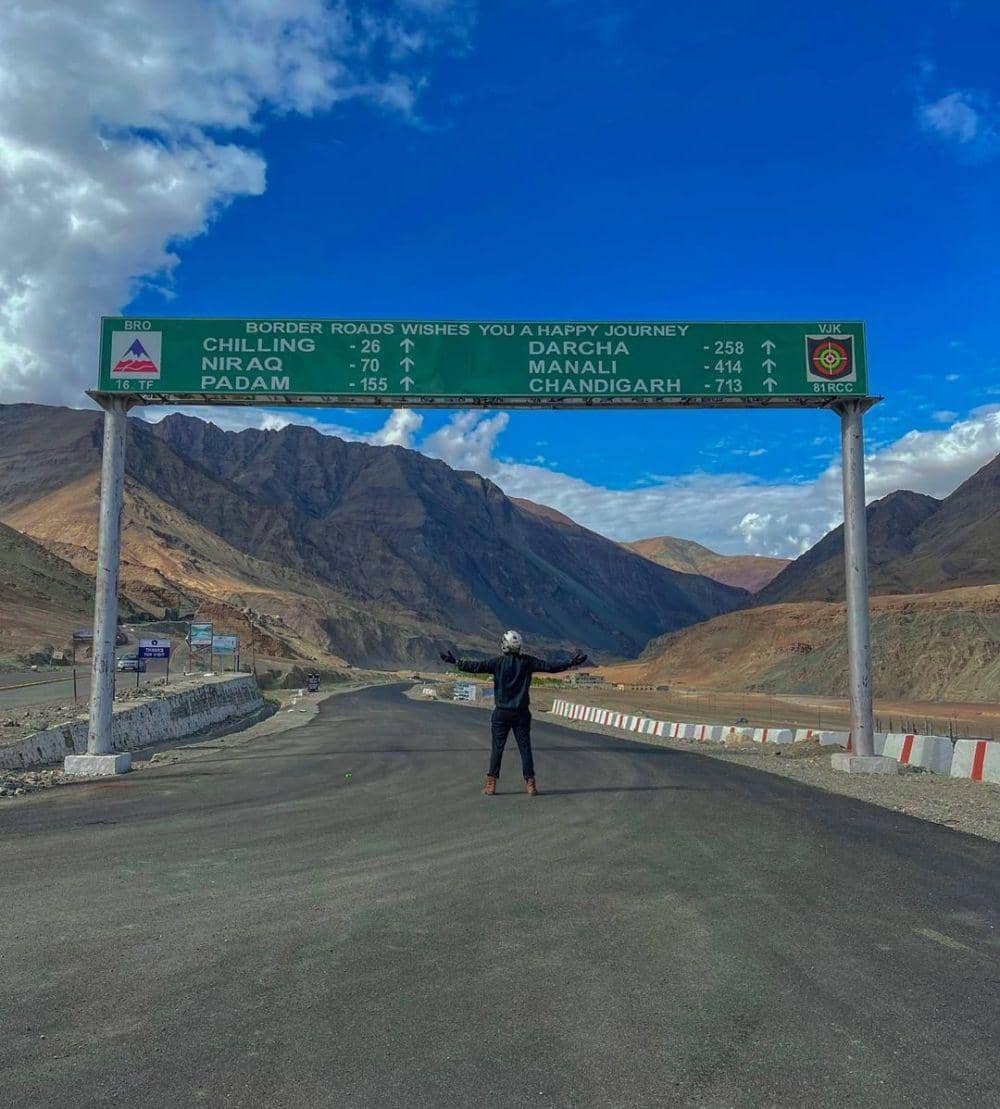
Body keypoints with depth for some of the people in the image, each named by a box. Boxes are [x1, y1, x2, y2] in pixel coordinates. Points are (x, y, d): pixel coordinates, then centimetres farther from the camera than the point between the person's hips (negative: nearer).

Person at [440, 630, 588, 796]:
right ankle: (530, 783, 6)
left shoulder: (498, 662, -6)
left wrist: (456, 662, -1)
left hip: (502, 713, -1)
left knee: (497, 748, 5)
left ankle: (491, 784, 6)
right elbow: (550, 667, -3)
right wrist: (571, 663, 4)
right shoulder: (527, 661, -2)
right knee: (525, 747, 6)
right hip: (522, 713, 1)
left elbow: (476, 667, -10)